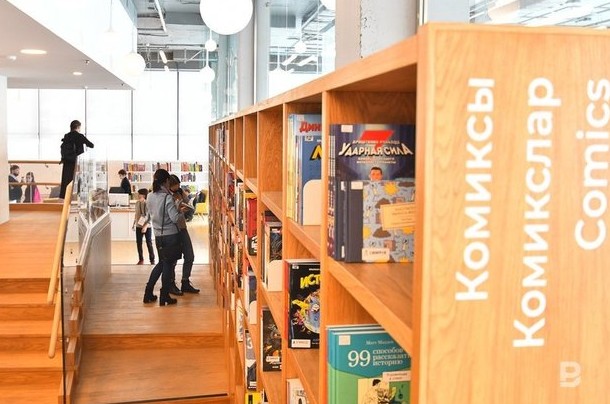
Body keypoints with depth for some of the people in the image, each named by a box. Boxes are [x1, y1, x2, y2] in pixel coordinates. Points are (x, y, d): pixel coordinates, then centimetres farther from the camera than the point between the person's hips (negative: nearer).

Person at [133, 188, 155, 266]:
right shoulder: (137, 203, 3)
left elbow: (151, 217, -15)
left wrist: (146, 226, -21)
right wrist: (134, 223, 14)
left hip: (147, 227, -5)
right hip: (138, 227, 5)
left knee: (149, 244, 2)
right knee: (138, 243, 9)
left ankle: (152, 260, 12)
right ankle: (141, 259, 22)